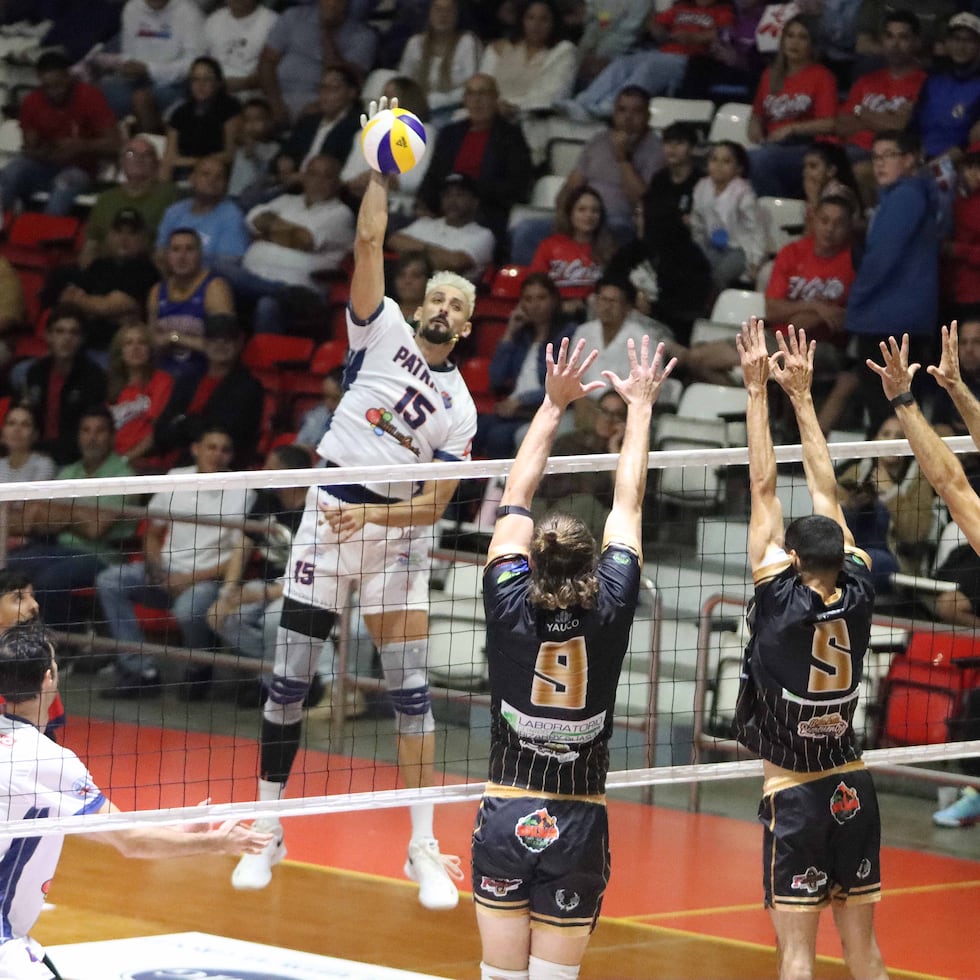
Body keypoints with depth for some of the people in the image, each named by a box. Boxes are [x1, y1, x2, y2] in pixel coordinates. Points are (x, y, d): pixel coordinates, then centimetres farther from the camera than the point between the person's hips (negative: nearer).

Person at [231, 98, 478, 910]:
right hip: (326, 517, 1)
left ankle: (425, 850, -1)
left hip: (395, 534, -1)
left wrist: (373, 514, -18)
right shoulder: (384, 332, 4)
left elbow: (435, 505, -4)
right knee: (290, 681, 1)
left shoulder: (459, 409, 1)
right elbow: (369, 241, -6)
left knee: (411, 690, -6)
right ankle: (267, 833, 12)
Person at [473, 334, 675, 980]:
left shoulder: (511, 608, -10)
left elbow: (517, 500, 2)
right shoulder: (609, 613, -10)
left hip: (506, 822, 0)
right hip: (579, 829, 0)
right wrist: (641, 404, 13)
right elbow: (627, 506, 2)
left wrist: (555, 404, 10)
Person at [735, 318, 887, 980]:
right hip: (853, 788, 5)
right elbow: (827, 492, 3)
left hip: (795, 794, -5)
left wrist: (759, 389, -8)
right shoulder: (858, 596, -5)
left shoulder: (782, 600, -15)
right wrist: (800, 394, 9)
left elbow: (765, 488, -12)